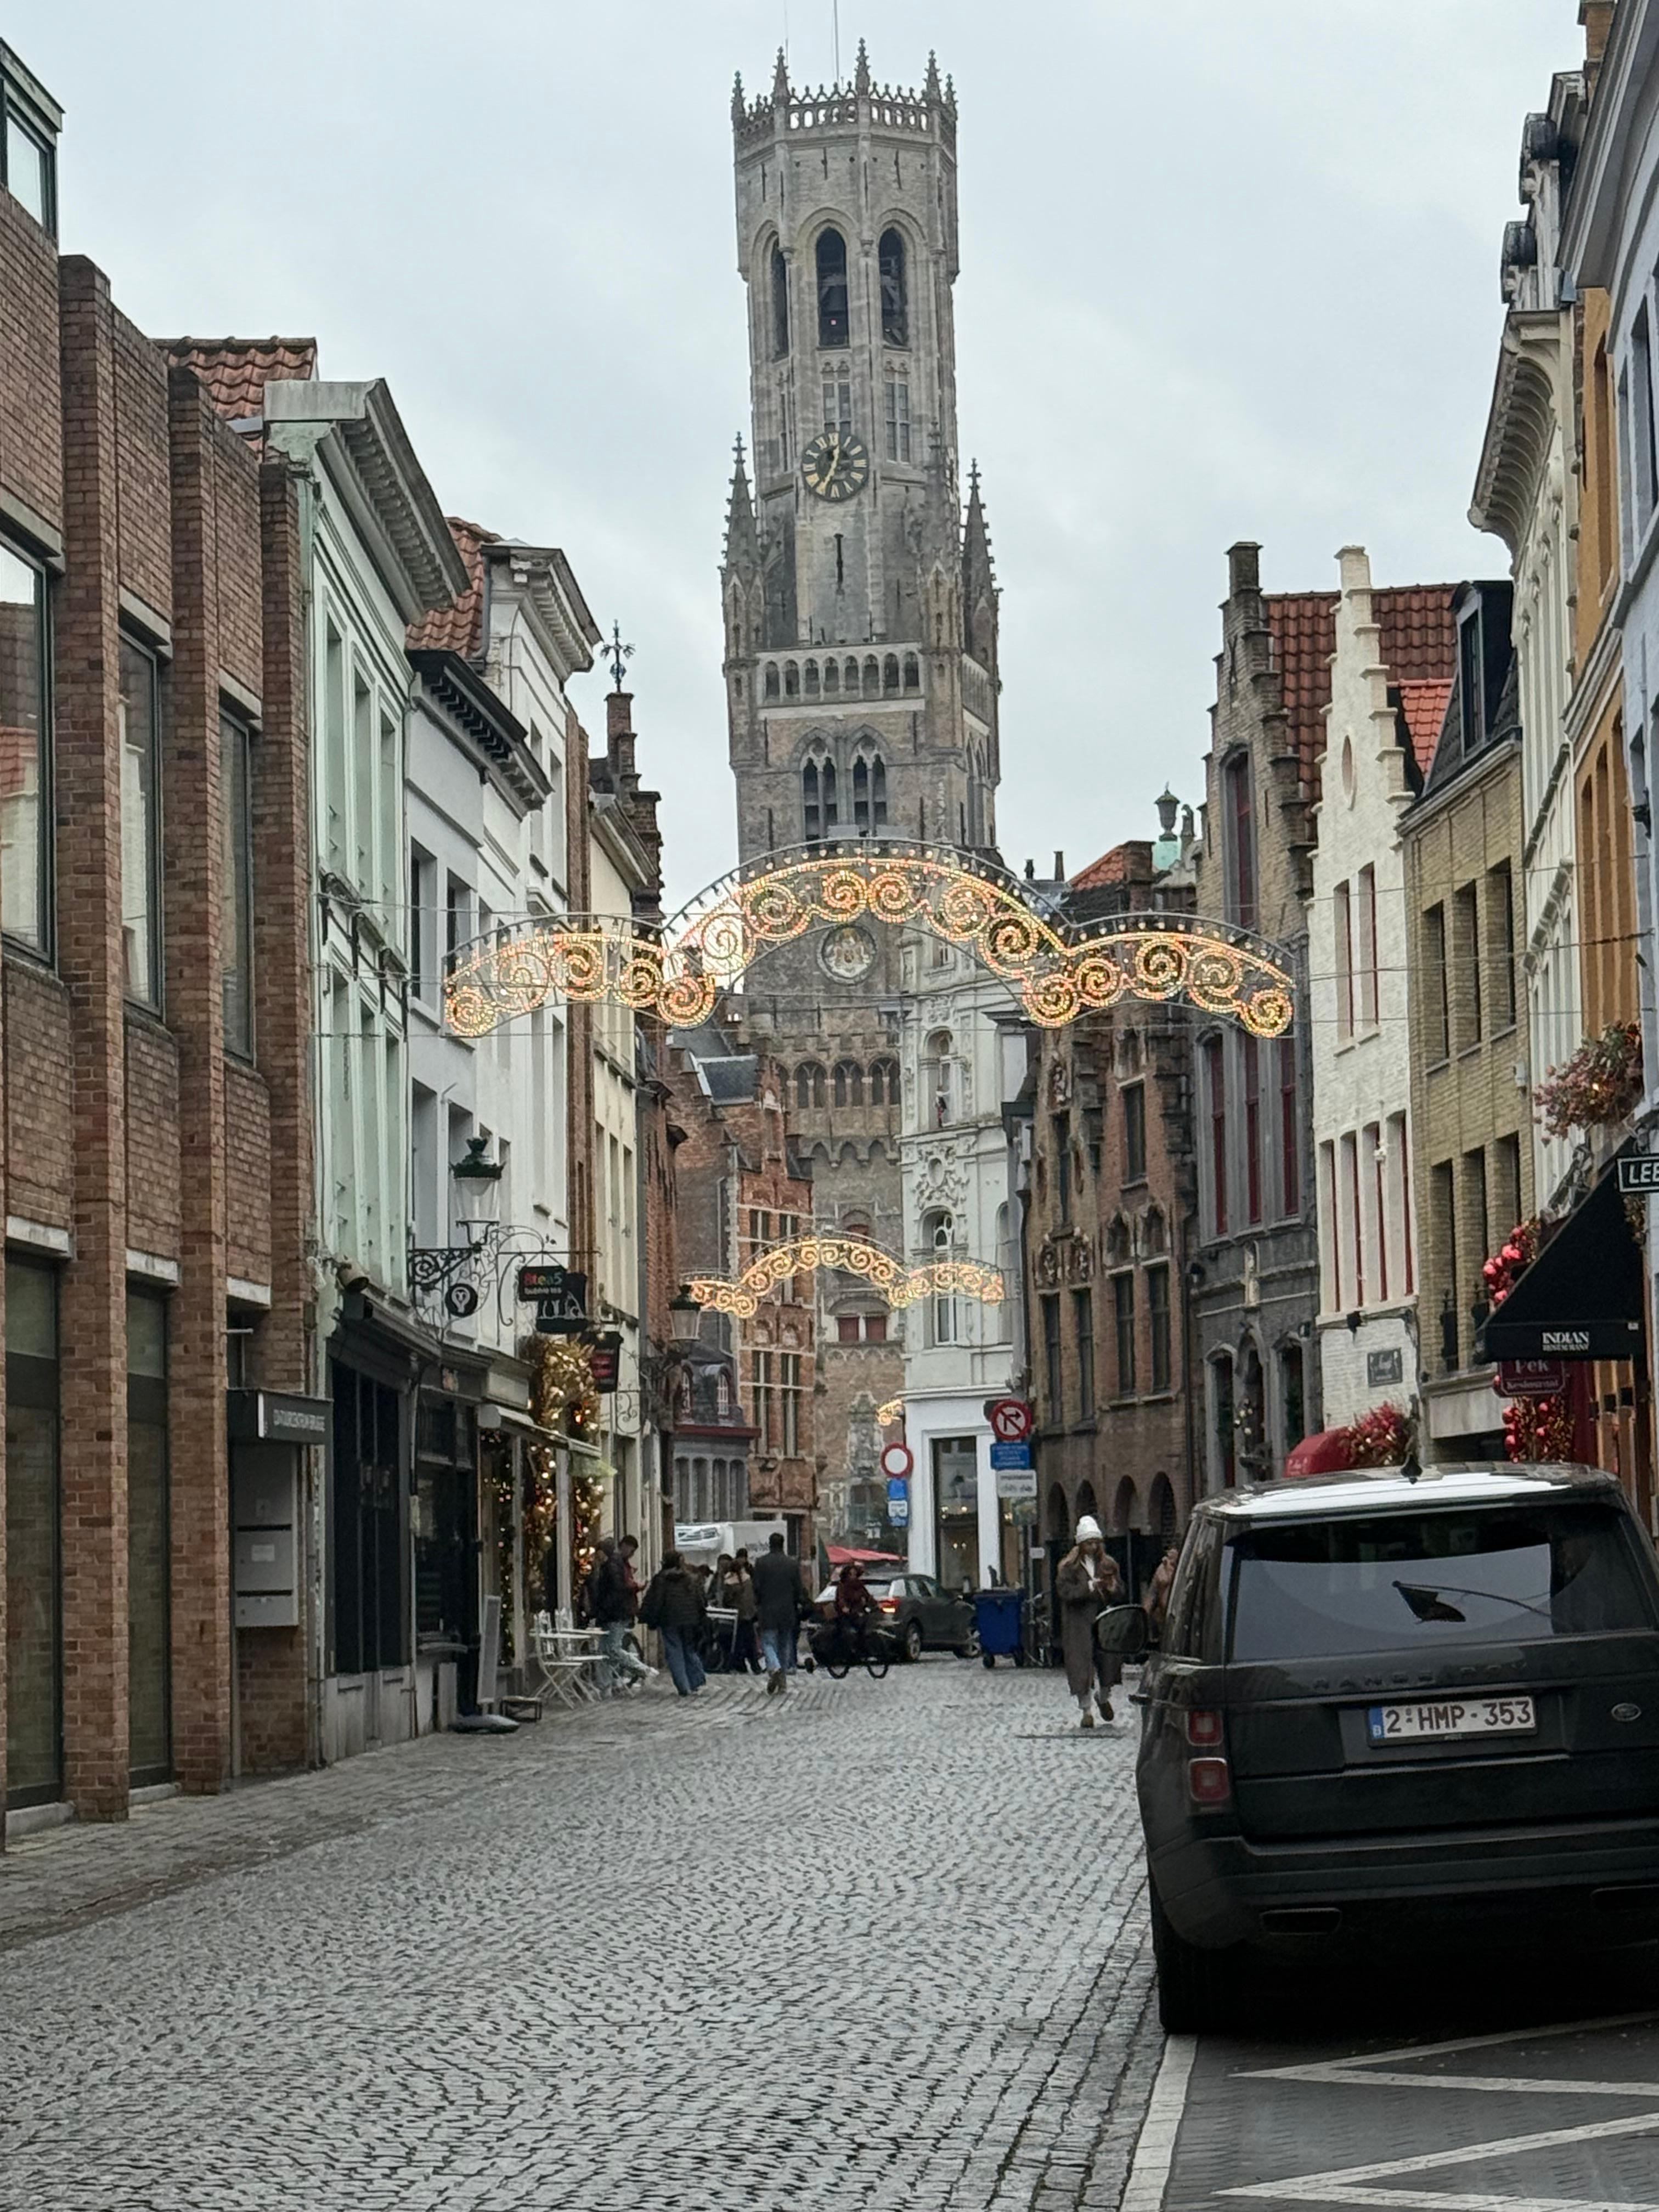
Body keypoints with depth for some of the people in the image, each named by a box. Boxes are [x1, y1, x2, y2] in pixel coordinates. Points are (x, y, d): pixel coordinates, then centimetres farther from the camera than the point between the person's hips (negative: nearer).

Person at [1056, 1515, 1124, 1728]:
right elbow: (1065, 1592, -12)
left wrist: (1113, 1589, -13)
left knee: (1109, 1661, 0)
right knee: (1081, 1665, -4)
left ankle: (1104, 1697, 31)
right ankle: (1086, 1712, 7)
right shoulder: (1069, 1567, -1)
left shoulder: (1108, 1564, 10)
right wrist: (1090, 1587, -21)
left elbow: (1121, 1593, 10)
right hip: (1079, 1624, -3)